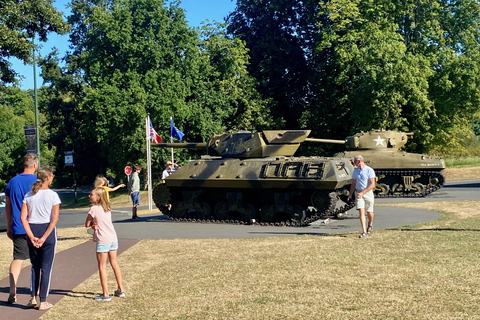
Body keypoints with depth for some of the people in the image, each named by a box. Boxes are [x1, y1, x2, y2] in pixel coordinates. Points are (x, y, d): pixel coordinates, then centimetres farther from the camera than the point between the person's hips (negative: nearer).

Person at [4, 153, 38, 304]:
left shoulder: (12, 182, 6)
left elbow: (7, 207, 11)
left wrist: (9, 227, 19)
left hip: (18, 229, 3)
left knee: (17, 259, 4)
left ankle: (12, 291, -7)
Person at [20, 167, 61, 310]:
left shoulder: (28, 195, 5)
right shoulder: (52, 195, -7)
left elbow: (23, 217, -2)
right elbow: (55, 219, -15)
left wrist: (32, 237, -5)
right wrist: (44, 237, -13)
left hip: (32, 231, 4)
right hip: (47, 231, -4)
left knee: (35, 266, 18)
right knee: (46, 267, 3)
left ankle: (33, 297, 15)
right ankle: (43, 302, 7)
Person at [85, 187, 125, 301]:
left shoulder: (94, 209, -12)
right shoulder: (107, 208, 10)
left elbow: (87, 224, -5)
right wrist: (95, 225, -5)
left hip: (103, 240, -8)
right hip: (113, 238, 8)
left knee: (102, 267, 0)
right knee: (114, 264, 17)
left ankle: (105, 294, -1)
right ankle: (120, 290, 24)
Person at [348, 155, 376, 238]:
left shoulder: (369, 170, -11)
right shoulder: (355, 170, 8)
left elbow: (372, 185, -17)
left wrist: (362, 192, -23)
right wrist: (350, 194, 7)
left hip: (368, 193, -3)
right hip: (358, 193, 3)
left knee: (369, 213, 10)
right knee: (361, 212, -11)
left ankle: (370, 224, 43)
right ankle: (364, 232, -14)